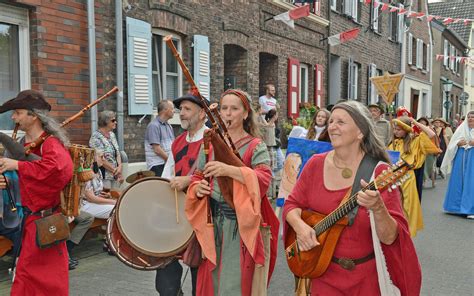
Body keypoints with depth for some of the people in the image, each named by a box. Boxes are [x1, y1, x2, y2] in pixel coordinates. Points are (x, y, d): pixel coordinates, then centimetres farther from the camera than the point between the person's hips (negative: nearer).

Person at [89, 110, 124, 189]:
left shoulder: (112, 135, 13)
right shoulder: (96, 137, -11)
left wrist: (120, 167, -6)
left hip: (115, 176, 7)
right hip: (104, 176, -7)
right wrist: (114, 170, -11)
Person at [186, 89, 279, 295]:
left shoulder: (255, 146, -4)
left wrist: (228, 170, -31)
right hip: (212, 221, 4)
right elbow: (198, 178, 15)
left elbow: (264, 179, -20)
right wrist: (198, 188, -9)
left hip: (241, 224, -4)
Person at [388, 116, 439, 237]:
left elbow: (432, 135, -12)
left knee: (406, 205, 3)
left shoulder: (415, 141, 0)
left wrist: (416, 123, -9)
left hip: (406, 176, -4)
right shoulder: (393, 142, 11)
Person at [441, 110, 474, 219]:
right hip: (461, 156, 3)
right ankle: (457, 206, 18)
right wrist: (458, 143, -11)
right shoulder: (461, 128, 11)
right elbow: (453, 143, 9)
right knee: (458, 181, 7)